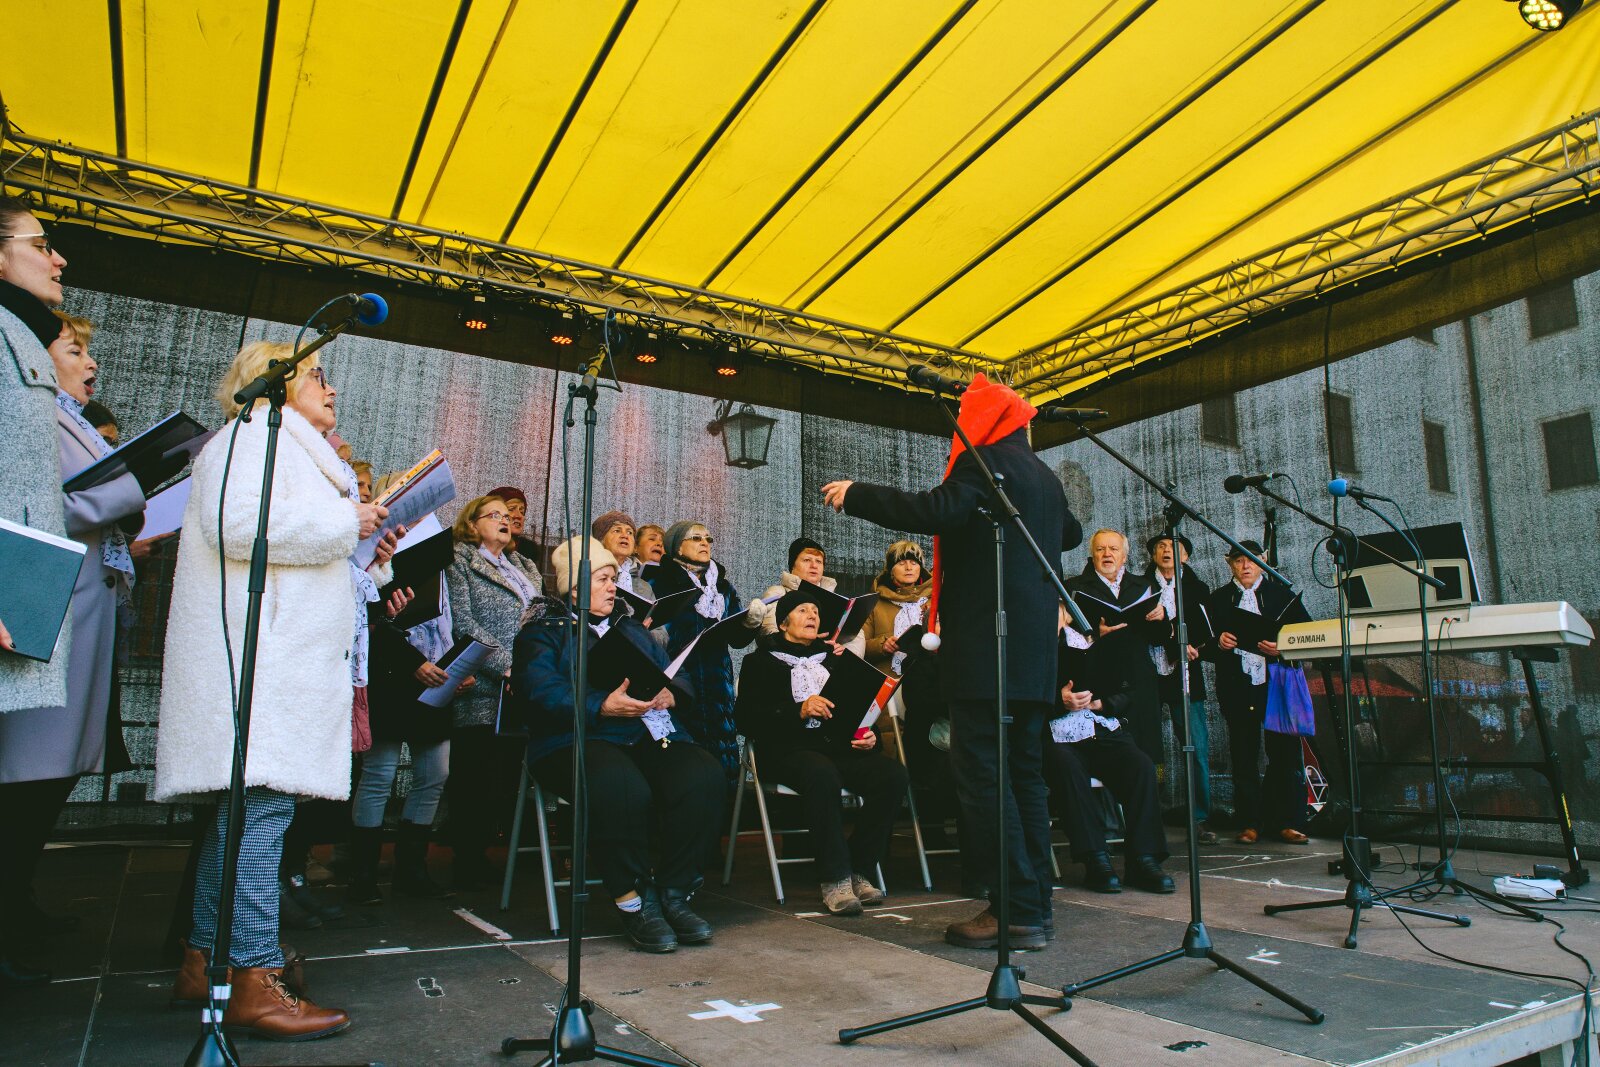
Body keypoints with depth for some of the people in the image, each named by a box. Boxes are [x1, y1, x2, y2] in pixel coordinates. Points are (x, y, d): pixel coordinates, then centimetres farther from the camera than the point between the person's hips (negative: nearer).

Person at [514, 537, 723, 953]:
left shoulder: (632, 628, 28)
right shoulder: (543, 632, 11)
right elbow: (543, 693, -7)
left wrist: (670, 694, -6)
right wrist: (604, 706, -21)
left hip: (651, 737, 5)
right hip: (578, 741, -5)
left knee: (703, 774, -26)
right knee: (621, 785, -39)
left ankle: (674, 894, -15)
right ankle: (633, 902, -19)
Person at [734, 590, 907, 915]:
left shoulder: (837, 657, 25)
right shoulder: (761, 661, 11)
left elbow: (862, 707, 23)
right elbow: (746, 720, -3)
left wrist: (869, 736, 0)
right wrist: (799, 711, -16)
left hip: (840, 747, 5)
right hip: (788, 750, -4)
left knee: (893, 774, -23)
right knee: (822, 773, -38)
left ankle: (860, 870, -14)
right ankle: (835, 879, -28)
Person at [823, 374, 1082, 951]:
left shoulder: (986, 461, -7)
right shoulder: (1045, 477, 20)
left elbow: (937, 511, -24)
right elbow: (1070, 533, 38)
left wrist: (856, 494, -14)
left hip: (985, 644, -9)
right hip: (1033, 649, 9)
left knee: (981, 772, -6)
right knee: (1024, 772, 12)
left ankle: (1019, 913, -5)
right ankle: (1036, 904, 16)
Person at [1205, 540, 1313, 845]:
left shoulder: (1283, 594, 11)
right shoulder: (1217, 599, 11)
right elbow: (1203, 643, 8)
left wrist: (1282, 647, -13)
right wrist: (1218, 643, -13)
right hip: (1237, 688, 0)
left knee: (1285, 752, -1)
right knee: (1244, 757, 4)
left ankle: (1289, 822, 8)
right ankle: (1249, 823, 10)